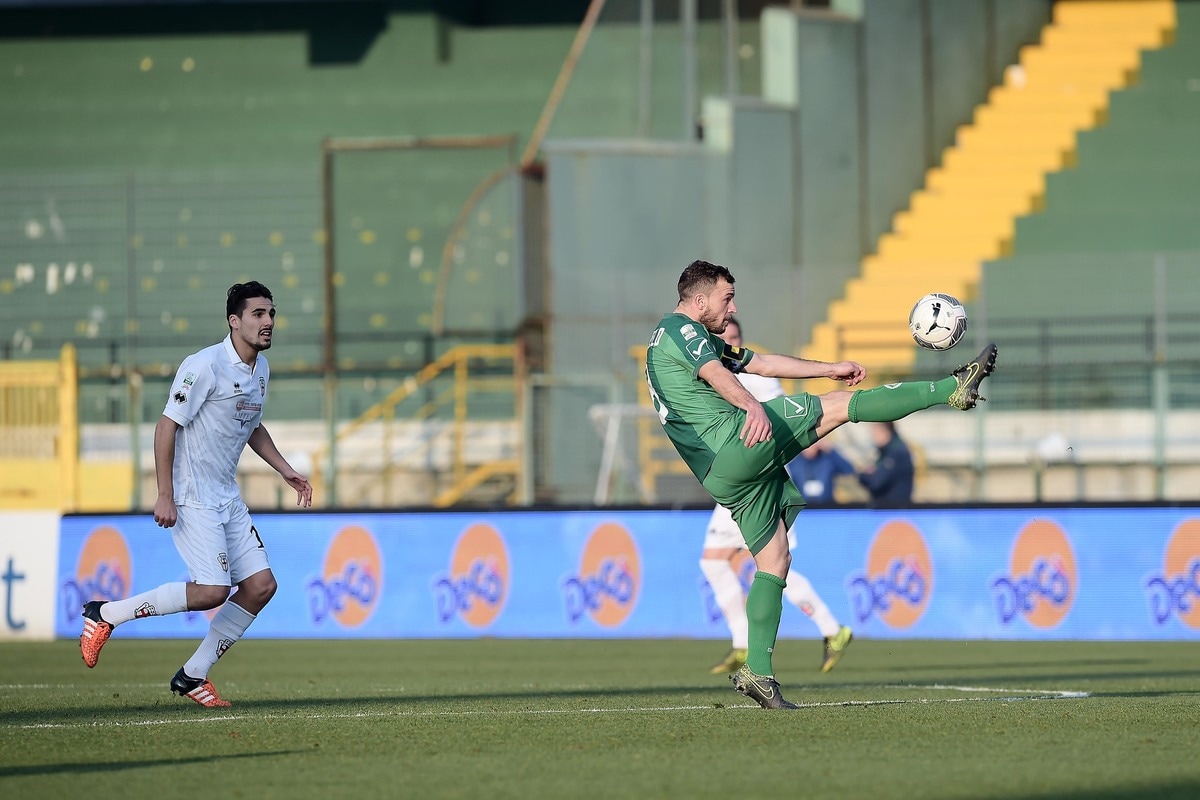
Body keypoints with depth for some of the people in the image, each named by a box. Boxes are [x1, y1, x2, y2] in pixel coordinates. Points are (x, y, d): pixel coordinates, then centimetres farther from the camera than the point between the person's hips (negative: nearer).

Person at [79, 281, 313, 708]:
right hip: (191, 497, -9)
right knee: (212, 590, -19)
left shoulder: (260, 368, 10)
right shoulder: (205, 366, -17)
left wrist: (285, 470, 18)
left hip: (227, 497, 9)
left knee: (261, 585, -1)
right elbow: (166, 425, -16)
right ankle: (106, 613, -3)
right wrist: (165, 496, -19)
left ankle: (193, 675, 9)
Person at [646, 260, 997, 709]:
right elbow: (715, 374, -24)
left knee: (774, 560, 9)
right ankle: (953, 389, -9)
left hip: (720, 476, 10)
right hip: (736, 444, -10)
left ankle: (757, 670, 4)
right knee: (841, 404, -6)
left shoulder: (699, 340, 29)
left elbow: (762, 364, 33)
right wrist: (753, 407, -42)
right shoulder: (681, 329, -3)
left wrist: (831, 368, 32)